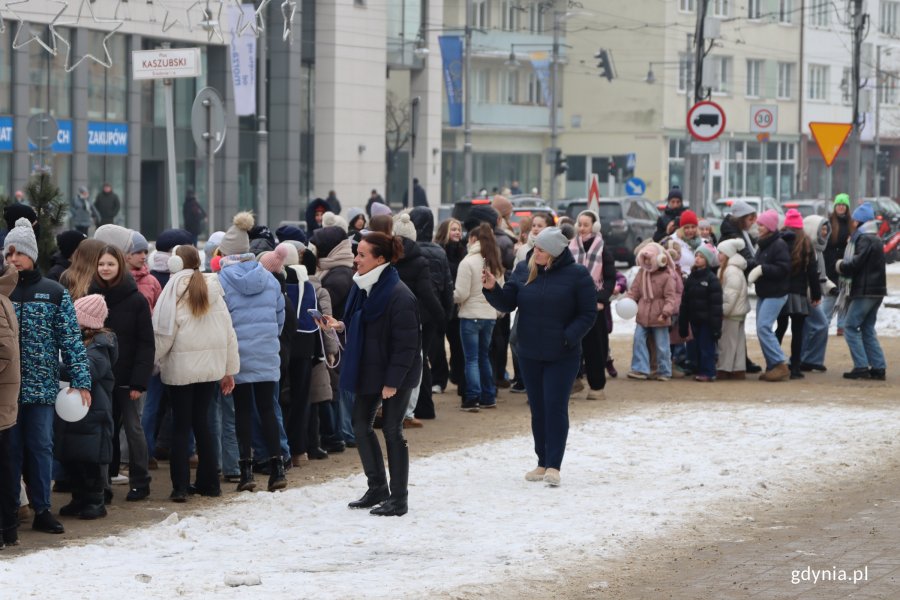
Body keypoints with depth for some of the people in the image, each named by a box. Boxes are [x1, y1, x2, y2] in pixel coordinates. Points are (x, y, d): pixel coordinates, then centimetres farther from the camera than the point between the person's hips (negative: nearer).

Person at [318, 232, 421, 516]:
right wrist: (340, 325, -3)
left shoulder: (399, 296, -22)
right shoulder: (362, 287, 5)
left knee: (392, 430, -1)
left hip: (395, 375, -9)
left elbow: (405, 343, -22)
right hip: (368, 369, 9)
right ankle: (377, 488, 26)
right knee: (361, 425, 12)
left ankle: (399, 499, 9)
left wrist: (392, 381, -22)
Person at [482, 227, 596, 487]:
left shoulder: (577, 275, -9)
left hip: (562, 356, -4)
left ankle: (554, 465, -5)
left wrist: (567, 337, -19)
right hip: (530, 355, 4)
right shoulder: (524, 271, 3)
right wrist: (492, 289, -17)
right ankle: (543, 463, 19)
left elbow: (588, 314, -7)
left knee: (555, 407, -8)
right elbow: (507, 303, 3)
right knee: (537, 409, 10)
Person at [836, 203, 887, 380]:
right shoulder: (875, 239, 17)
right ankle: (878, 367, 8)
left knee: (850, 326, -5)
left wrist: (841, 265, -2)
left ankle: (861, 367, -10)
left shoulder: (865, 239, -13)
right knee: (868, 329, 13)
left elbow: (856, 263, -21)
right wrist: (846, 266, 7)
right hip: (876, 290, 9)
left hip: (865, 291, -9)